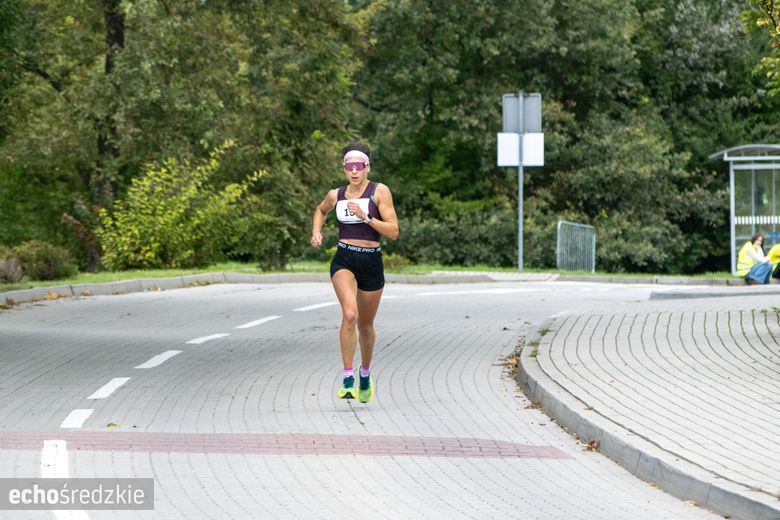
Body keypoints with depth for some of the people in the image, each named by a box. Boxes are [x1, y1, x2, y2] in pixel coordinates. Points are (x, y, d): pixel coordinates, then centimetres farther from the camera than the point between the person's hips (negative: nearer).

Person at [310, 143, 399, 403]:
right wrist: (316, 231, 11)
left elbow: (393, 231, -10)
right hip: (343, 261, 0)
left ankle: (365, 373, 41)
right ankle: (348, 379, -22)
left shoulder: (380, 192, -4)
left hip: (371, 263, 0)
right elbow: (321, 210, 29)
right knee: (350, 314, -25)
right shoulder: (336, 195, 5)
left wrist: (365, 216, -20)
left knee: (365, 324, 13)